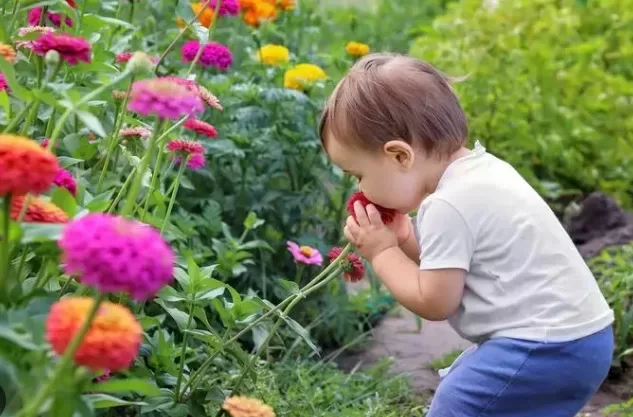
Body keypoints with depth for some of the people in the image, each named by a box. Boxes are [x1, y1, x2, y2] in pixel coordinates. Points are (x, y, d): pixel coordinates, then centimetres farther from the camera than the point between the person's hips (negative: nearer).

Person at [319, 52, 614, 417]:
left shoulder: (448, 206, -21)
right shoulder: (479, 172, 10)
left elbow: (434, 301, -15)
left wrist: (382, 252, -4)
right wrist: (404, 239, 6)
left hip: (545, 346, -11)